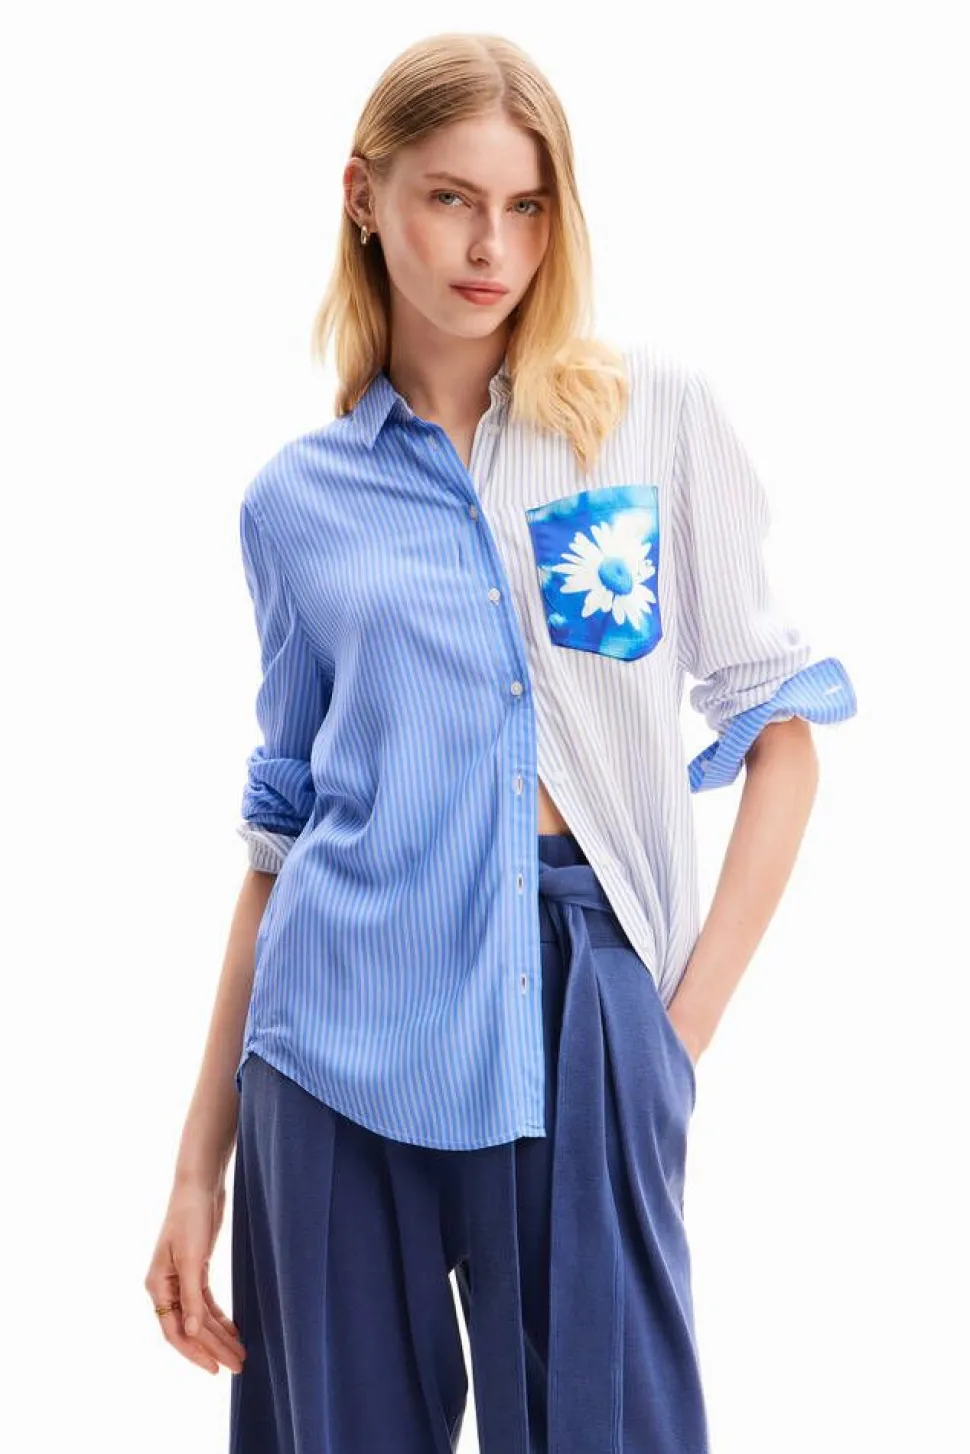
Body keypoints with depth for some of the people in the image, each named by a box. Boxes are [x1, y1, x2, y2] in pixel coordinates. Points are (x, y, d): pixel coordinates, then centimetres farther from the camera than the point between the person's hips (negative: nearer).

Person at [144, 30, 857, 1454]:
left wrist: (686, 1021, -5)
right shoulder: (299, 499, 8)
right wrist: (200, 1160, 10)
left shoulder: (661, 413, 3)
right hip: (341, 1039, 1)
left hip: (582, 1014, -1)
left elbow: (779, 725, 3)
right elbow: (285, 821, 11)